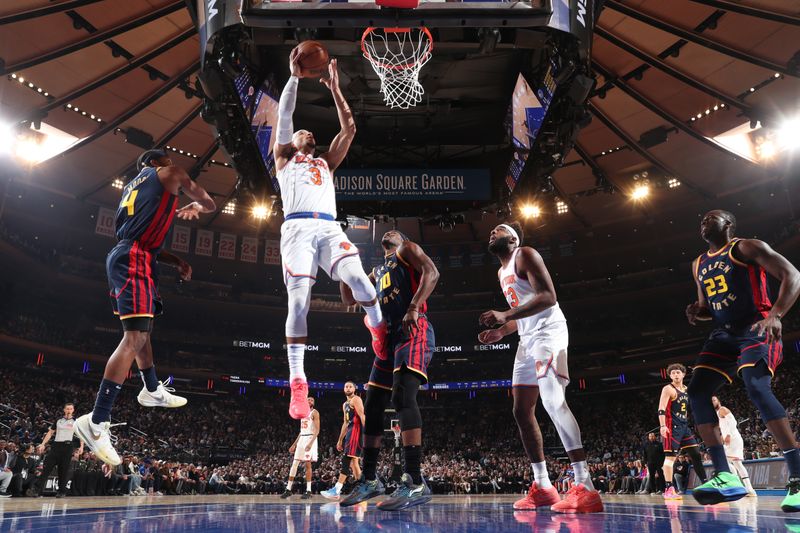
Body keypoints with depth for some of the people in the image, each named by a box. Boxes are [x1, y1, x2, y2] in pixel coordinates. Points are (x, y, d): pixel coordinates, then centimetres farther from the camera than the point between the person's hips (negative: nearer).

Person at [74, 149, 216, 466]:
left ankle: (153, 391, 40)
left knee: (142, 332, 23)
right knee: (134, 338, -17)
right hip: (135, 260, -10)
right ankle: (96, 422, -23)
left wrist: (177, 262, 24)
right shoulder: (169, 174, 7)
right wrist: (197, 208, 37)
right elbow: (209, 203, 13)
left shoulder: (133, 186, 29)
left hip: (125, 258, 10)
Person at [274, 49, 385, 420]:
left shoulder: (326, 163, 33)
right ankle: (297, 383, -10)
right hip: (298, 228, -2)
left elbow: (349, 128, 26)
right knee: (298, 302, -15)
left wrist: (334, 88, 26)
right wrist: (294, 77, 12)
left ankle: (378, 326, 5)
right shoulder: (284, 159, 27)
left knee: (358, 279, -25)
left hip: (330, 228, 2)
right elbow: (284, 116, 15)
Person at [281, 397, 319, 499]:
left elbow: (317, 430, -13)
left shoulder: (314, 413, -4)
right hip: (301, 439, 7)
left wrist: (311, 443, -24)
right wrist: (294, 444, 18)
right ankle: (288, 489, 7)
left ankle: (308, 491, 0)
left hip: (310, 438, -7)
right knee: (294, 464, 3)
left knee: (308, 464, -6)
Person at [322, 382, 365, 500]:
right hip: (350, 430, 10)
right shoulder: (345, 404, 23)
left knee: (347, 459, -14)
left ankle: (336, 490, -17)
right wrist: (340, 440, 25)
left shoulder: (356, 399, -4)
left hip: (356, 429, -10)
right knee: (353, 461, 8)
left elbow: (362, 416, -16)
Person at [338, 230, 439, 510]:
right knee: (373, 405, 6)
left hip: (414, 332, -8)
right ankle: (369, 480, 17)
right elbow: (349, 298, 32)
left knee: (402, 396, -26)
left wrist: (414, 308, -22)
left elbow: (431, 272, -8)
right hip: (390, 337, 9)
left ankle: (415, 483, -29)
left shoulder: (407, 249, 10)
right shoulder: (377, 272, 30)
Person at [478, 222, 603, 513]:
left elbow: (548, 297, -19)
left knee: (552, 401, -25)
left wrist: (505, 315, -27)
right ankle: (542, 486, 12)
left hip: (548, 331, -10)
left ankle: (586, 489, -28)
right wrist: (500, 332, 16)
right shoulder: (502, 272, 23)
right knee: (522, 411, 7)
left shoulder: (525, 255, -6)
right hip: (527, 338, 10)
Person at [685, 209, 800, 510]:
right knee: (697, 391, -10)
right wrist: (697, 311, 2)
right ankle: (726, 477, -11)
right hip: (723, 335, 7)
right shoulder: (699, 265, 19)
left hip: (756, 330, -7)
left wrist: (775, 315, -26)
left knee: (757, 389, -29)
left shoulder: (747, 248, -2)